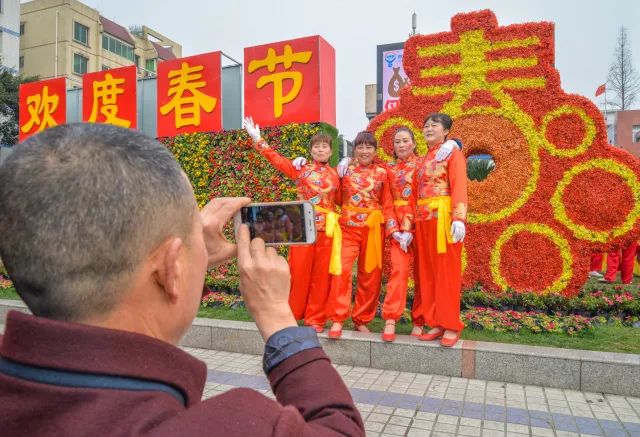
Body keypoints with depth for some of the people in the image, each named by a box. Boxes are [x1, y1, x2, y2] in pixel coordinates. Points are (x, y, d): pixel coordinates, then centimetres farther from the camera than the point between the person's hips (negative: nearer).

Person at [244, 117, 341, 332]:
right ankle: (290, 314, 18)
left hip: (326, 227, 3)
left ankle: (315, 318, 16)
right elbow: (276, 158, 0)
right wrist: (257, 139, -4)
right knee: (299, 271, 2)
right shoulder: (301, 168, 5)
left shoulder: (334, 174, 12)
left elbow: (341, 200, 18)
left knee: (321, 273, 5)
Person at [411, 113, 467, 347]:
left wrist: (459, 218, -23)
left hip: (443, 216, -6)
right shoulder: (422, 160, 20)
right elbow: (414, 193, 15)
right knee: (427, 271, 7)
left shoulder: (453, 153, 2)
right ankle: (435, 322, 16)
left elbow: (459, 187, -11)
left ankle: (451, 325, 6)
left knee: (447, 271, -3)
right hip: (423, 219, 7)